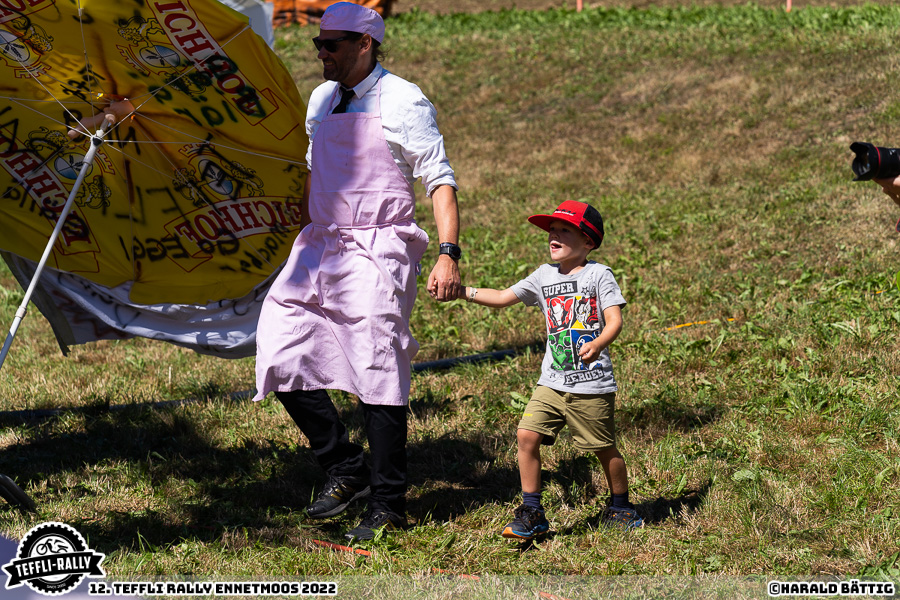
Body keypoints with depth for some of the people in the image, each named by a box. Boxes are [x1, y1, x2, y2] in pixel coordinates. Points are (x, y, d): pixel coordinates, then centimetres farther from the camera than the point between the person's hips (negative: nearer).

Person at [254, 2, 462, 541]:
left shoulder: (402, 102, -6)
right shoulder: (322, 101, 15)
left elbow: (440, 179, -8)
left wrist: (449, 254, -18)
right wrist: (302, 244, 25)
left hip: (378, 251, -7)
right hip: (319, 248, 7)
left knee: (379, 374, -7)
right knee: (281, 355, -1)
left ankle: (389, 506, 3)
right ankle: (346, 470, 14)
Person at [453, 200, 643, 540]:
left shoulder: (599, 275, -4)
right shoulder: (544, 276, 12)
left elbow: (615, 321, -12)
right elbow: (504, 298, 15)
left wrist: (598, 344, -32)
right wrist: (463, 291, 4)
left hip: (592, 384, -5)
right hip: (553, 382, 5)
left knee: (604, 448, 4)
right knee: (527, 435, -9)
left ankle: (620, 507, 27)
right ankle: (532, 514, -1)